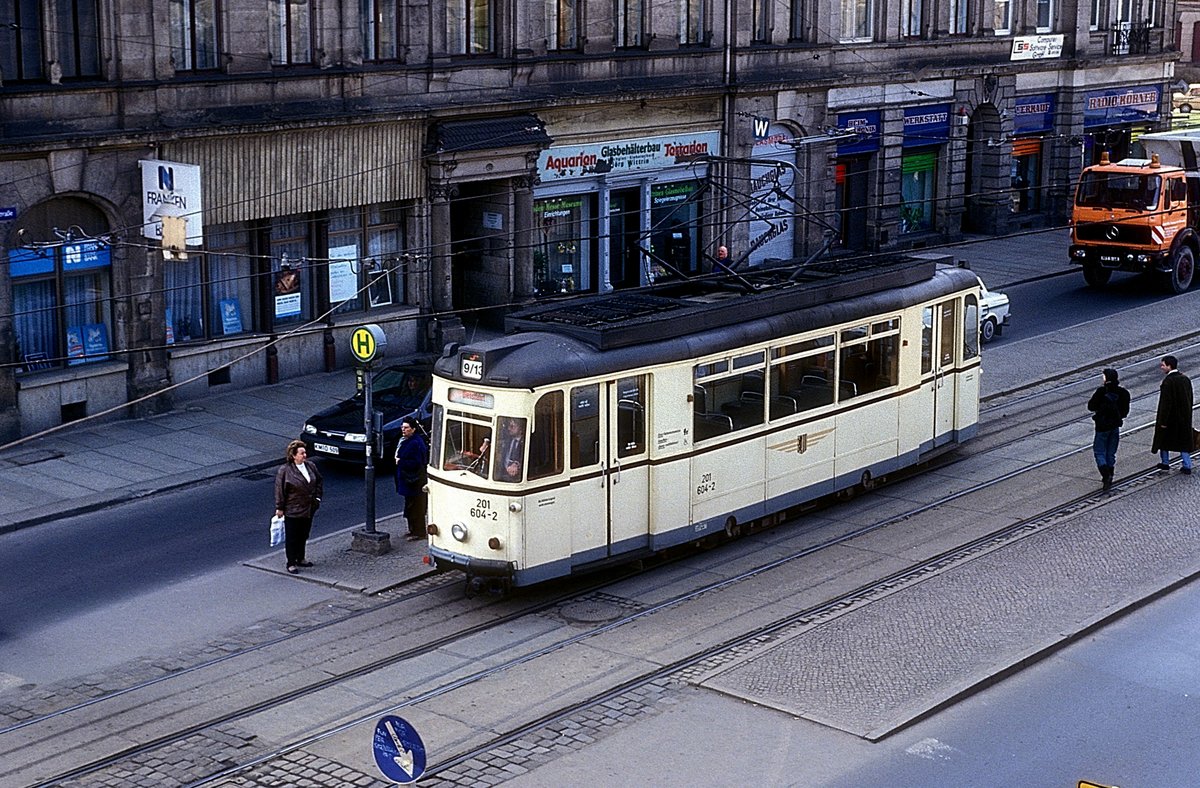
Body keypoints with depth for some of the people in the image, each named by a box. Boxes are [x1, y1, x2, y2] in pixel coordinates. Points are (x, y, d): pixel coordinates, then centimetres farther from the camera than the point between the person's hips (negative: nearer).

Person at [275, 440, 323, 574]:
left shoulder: (310, 466, 1)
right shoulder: (284, 470, -16)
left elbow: (319, 481, 16)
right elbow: (280, 490, -12)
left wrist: (317, 497, 9)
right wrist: (279, 508, -10)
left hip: (308, 509, 6)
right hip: (292, 511, -6)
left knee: (303, 536, 17)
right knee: (292, 538, 3)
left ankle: (300, 559, 33)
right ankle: (291, 564, 11)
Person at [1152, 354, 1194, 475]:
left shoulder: (1168, 382, -22)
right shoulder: (1185, 379, 2)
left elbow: (1165, 403, -23)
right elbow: (1190, 399, 10)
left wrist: (1163, 421, -18)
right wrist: (1187, 415, 19)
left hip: (1170, 417, -6)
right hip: (1184, 418, 6)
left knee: (1164, 438, 14)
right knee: (1183, 441, 12)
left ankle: (1165, 462, 25)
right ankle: (1187, 466, 11)